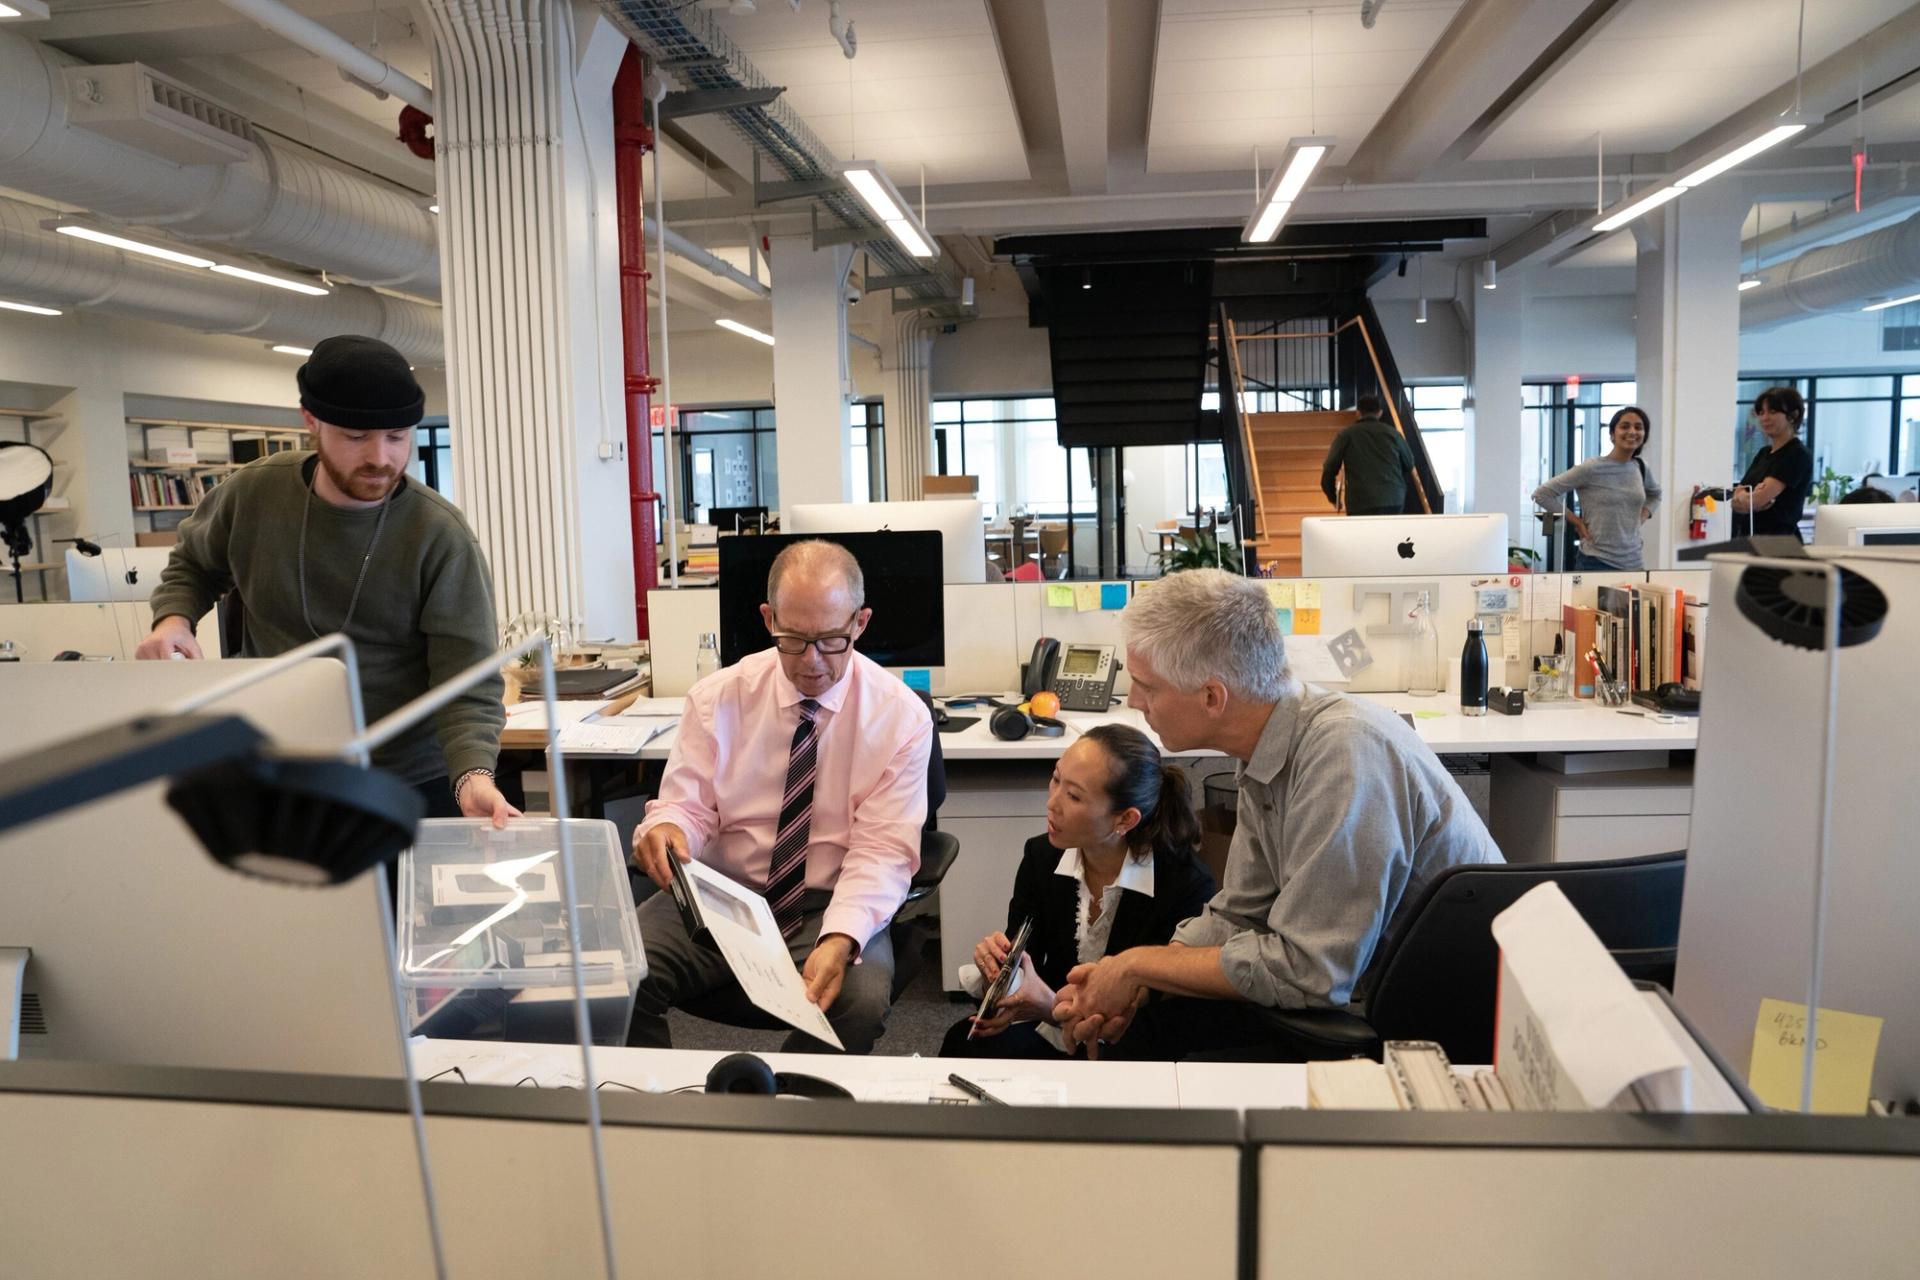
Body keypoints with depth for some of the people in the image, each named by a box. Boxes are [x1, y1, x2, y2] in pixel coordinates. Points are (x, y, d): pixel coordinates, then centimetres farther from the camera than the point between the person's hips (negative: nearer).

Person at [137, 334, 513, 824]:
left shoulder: (440, 534, -17)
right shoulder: (254, 492, -6)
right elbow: (194, 565, 16)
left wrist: (474, 776, -37)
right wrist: (174, 618, -5)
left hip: (415, 782, -2)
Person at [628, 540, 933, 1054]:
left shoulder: (902, 716, -5)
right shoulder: (717, 697, 1)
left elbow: (883, 850, -10)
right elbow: (690, 806, 1)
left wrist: (839, 941, -28)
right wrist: (666, 827, -26)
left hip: (832, 905, -1)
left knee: (859, 1001, -32)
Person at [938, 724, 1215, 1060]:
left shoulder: (1187, 887, -18)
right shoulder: (1041, 856, -2)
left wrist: (1054, 1008, -29)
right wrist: (997, 970, -21)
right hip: (1049, 1034, 5)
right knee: (964, 1040, -27)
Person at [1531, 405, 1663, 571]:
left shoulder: (1640, 468, 9)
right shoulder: (1591, 469, -9)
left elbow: (1655, 494, 32)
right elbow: (1542, 494, -9)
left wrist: (1642, 517, 13)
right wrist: (1577, 522, -7)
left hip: (1634, 563, 6)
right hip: (1596, 563, -6)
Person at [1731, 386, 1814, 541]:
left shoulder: (1797, 455, -8)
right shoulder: (1764, 453, 17)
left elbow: (1758, 500, -17)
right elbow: (1737, 500, 8)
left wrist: (1741, 496, 3)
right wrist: (1745, 496, -13)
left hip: (1778, 540, -7)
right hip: (1748, 537, 7)